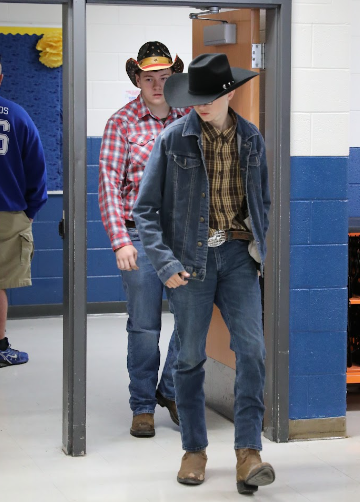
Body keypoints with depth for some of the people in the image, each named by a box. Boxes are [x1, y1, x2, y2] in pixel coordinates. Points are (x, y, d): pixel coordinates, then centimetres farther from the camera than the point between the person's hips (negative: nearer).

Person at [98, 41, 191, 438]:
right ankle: (143, 406, 16)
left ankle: (172, 391, 23)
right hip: (140, 233, -3)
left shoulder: (190, 118, 6)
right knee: (144, 326, 2)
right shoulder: (121, 123, -3)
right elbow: (109, 186, -7)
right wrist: (120, 241, -16)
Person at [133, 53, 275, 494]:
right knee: (190, 357, 7)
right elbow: (145, 208, -4)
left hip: (237, 255, 2)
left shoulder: (251, 139, 5)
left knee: (252, 348, -11)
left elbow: (263, 200, 18)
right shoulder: (173, 139, -5)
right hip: (190, 258, -2)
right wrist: (165, 262, -14)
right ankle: (194, 449, 21)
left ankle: (248, 451, -7)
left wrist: (260, 247, 5)